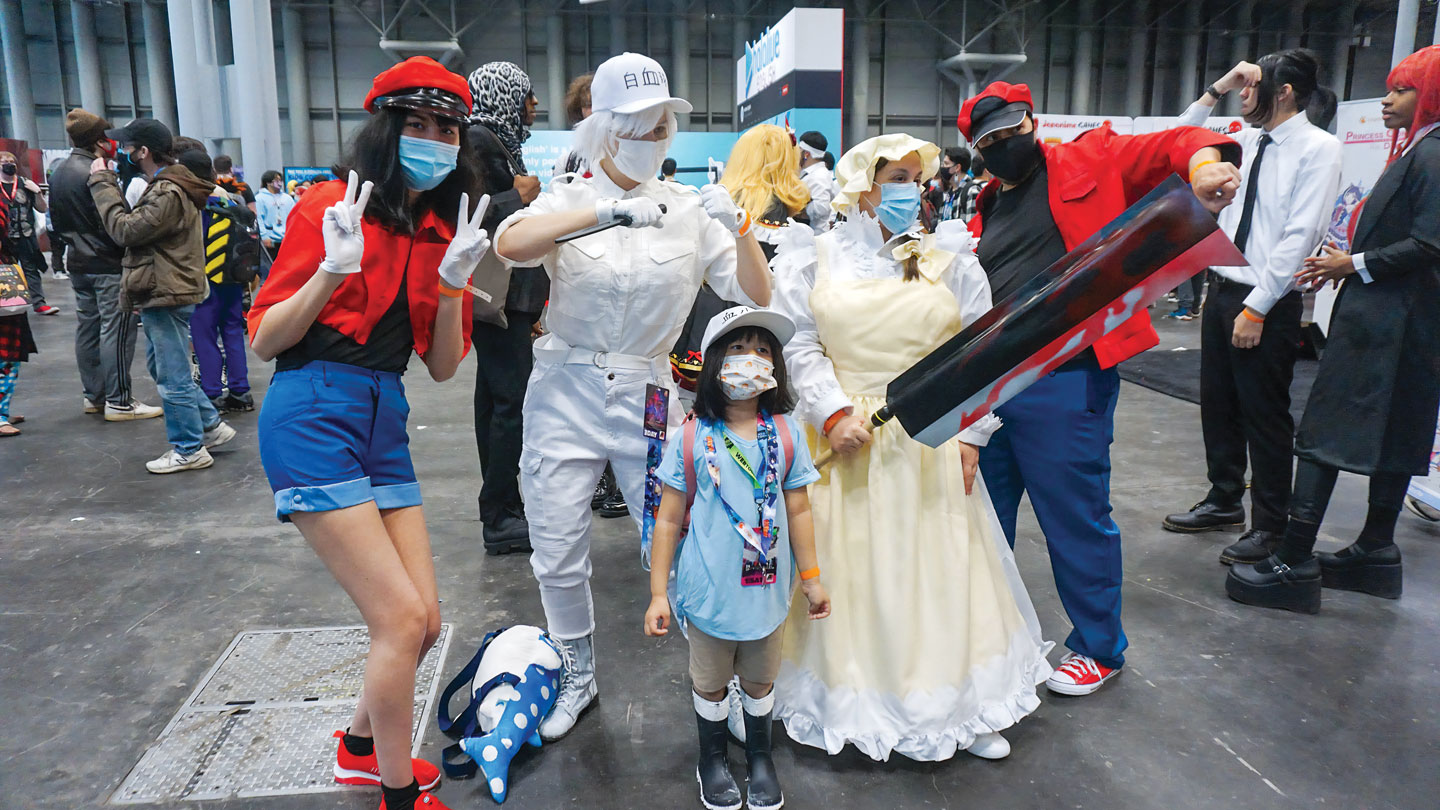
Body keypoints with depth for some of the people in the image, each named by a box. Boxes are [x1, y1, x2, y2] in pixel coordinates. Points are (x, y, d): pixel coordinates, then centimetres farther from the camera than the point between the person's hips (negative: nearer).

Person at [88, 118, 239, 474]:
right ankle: (210, 425, 27)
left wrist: (103, 184, -12)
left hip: (167, 296, -11)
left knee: (173, 377, -2)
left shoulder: (168, 193, -20)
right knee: (163, 367, 20)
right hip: (161, 294, 11)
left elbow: (126, 230, -19)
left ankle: (189, 450, 9)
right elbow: (138, 226, 15)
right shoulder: (164, 185, 15)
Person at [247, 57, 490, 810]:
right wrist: (333, 268, -19)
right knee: (401, 615, -10)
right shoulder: (330, 207, -5)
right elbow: (264, 340, -6)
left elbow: (442, 366, 7)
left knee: (422, 622, 8)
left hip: (384, 424, 6)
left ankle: (361, 744, 37)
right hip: (313, 417, -6)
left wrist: (453, 281, -7)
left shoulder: (442, 232, 11)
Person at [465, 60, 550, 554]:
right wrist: (520, 197, -12)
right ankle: (501, 519, -2)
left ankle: (502, 507, 21)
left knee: (495, 398, 12)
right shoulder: (477, 141, -11)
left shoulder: (499, 142, 20)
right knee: (511, 401, -9)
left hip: (509, 295, 10)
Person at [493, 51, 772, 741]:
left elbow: (757, 296, -2)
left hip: (647, 395, 0)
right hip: (566, 396, 0)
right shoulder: (567, 201, 1)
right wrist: (609, 211, -34)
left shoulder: (688, 210, 4)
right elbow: (511, 245, -23)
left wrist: (737, 228, -19)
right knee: (559, 558, 7)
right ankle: (579, 677, 31)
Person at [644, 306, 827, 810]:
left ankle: (760, 757, 46)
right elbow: (669, 520, -7)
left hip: (767, 591, 2)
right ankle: (713, 758, 43)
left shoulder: (786, 435, -5)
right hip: (709, 593, -2)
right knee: (709, 683, 18)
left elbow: (798, 511, 3)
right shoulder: (692, 440, -12)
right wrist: (658, 593, -6)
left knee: (760, 681, 21)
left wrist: (810, 578, 8)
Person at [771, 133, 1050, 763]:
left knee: (938, 569, 7)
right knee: (852, 572, 5)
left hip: (930, 442, 1)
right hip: (846, 437, -1)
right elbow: (801, 345, -2)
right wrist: (834, 411, -14)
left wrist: (970, 434, -1)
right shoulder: (816, 257, 2)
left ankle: (958, 706, 23)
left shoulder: (950, 259, 4)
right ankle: (859, 703, 23)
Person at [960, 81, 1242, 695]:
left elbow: (1179, 144, -4)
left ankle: (1099, 648, 24)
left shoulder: (1090, 161, 2)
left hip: (1064, 382, -6)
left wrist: (1206, 163, -26)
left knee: (1075, 518, 3)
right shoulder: (984, 212, 16)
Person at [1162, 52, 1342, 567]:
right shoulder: (1247, 141, 10)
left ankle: (1269, 526, 16)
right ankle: (1224, 501, 32)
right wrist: (1214, 92, 7)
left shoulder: (1317, 148, -10)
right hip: (1223, 289, 7)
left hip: (1268, 303, -7)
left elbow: (1299, 236, -16)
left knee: (1265, 415, 2)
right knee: (1218, 404, 15)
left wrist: (1256, 308, -18)